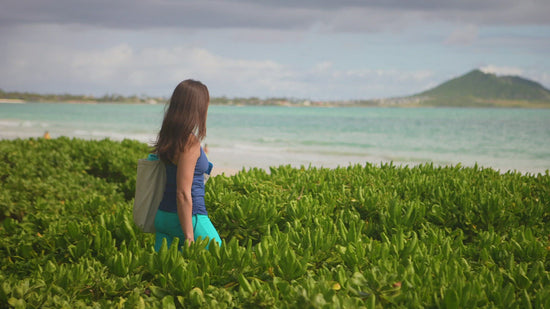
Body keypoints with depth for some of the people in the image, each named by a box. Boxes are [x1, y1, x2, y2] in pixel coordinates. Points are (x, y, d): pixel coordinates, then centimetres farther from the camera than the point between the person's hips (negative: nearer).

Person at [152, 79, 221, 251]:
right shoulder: (190, 142, -18)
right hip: (189, 217, -8)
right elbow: (183, 193, -21)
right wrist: (189, 236, -19)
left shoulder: (170, 138, 8)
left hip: (163, 216, 8)